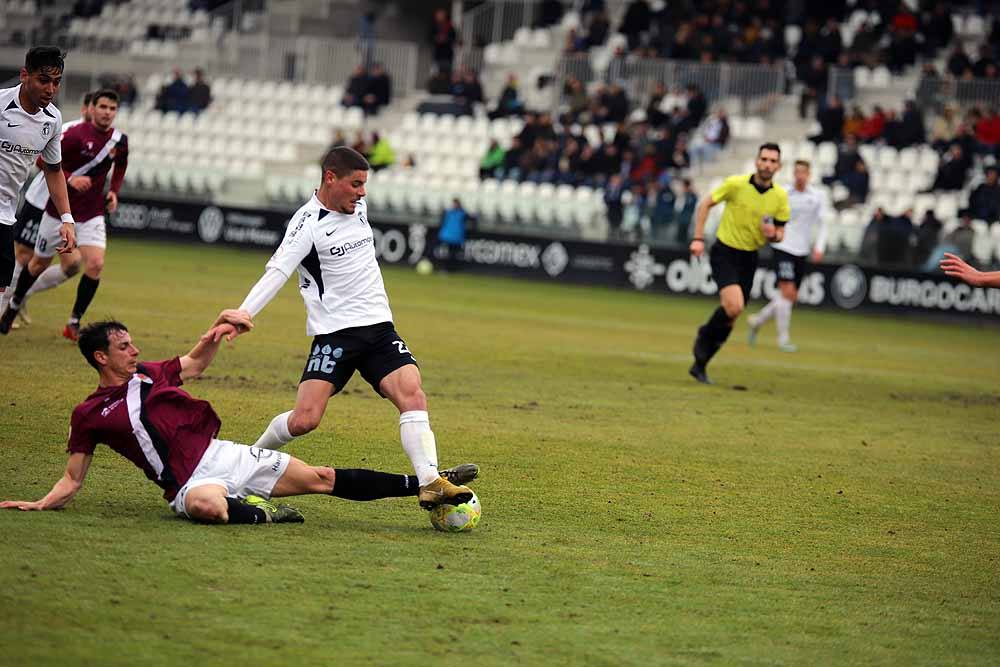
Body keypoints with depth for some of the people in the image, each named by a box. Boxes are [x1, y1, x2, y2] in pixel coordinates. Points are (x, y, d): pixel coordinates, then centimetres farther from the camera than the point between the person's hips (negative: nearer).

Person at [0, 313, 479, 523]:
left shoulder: (147, 374, 13)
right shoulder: (89, 415, 0)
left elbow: (194, 363, 25)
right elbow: (72, 479, 3)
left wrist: (216, 333, 5)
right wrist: (40, 504, -15)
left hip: (223, 455, 6)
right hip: (191, 480, -5)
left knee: (321, 479, 2)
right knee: (205, 505, -46)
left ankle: (427, 484, 2)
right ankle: (259, 513, -22)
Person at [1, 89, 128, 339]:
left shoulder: (120, 140, -3)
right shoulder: (76, 135, -18)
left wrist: (114, 192, 4)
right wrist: (70, 179, -27)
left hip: (92, 213, 3)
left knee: (95, 264, -16)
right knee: (39, 263, 12)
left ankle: (74, 323, -3)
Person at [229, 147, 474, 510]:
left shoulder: (358, 206, 11)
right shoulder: (308, 223, -11)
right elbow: (276, 273, -22)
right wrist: (241, 315, -34)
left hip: (379, 328, 6)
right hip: (334, 333, -6)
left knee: (412, 395, -17)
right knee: (305, 419, -14)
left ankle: (431, 483, -25)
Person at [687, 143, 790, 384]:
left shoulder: (780, 196, -3)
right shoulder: (736, 184, -14)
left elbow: (780, 233, 7)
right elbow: (705, 204, -2)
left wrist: (773, 234, -18)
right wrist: (698, 239, -8)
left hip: (749, 257, 5)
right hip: (725, 252, -5)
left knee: (731, 317, 7)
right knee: (734, 306, -25)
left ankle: (700, 365, 23)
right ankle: (706, 336, 6)